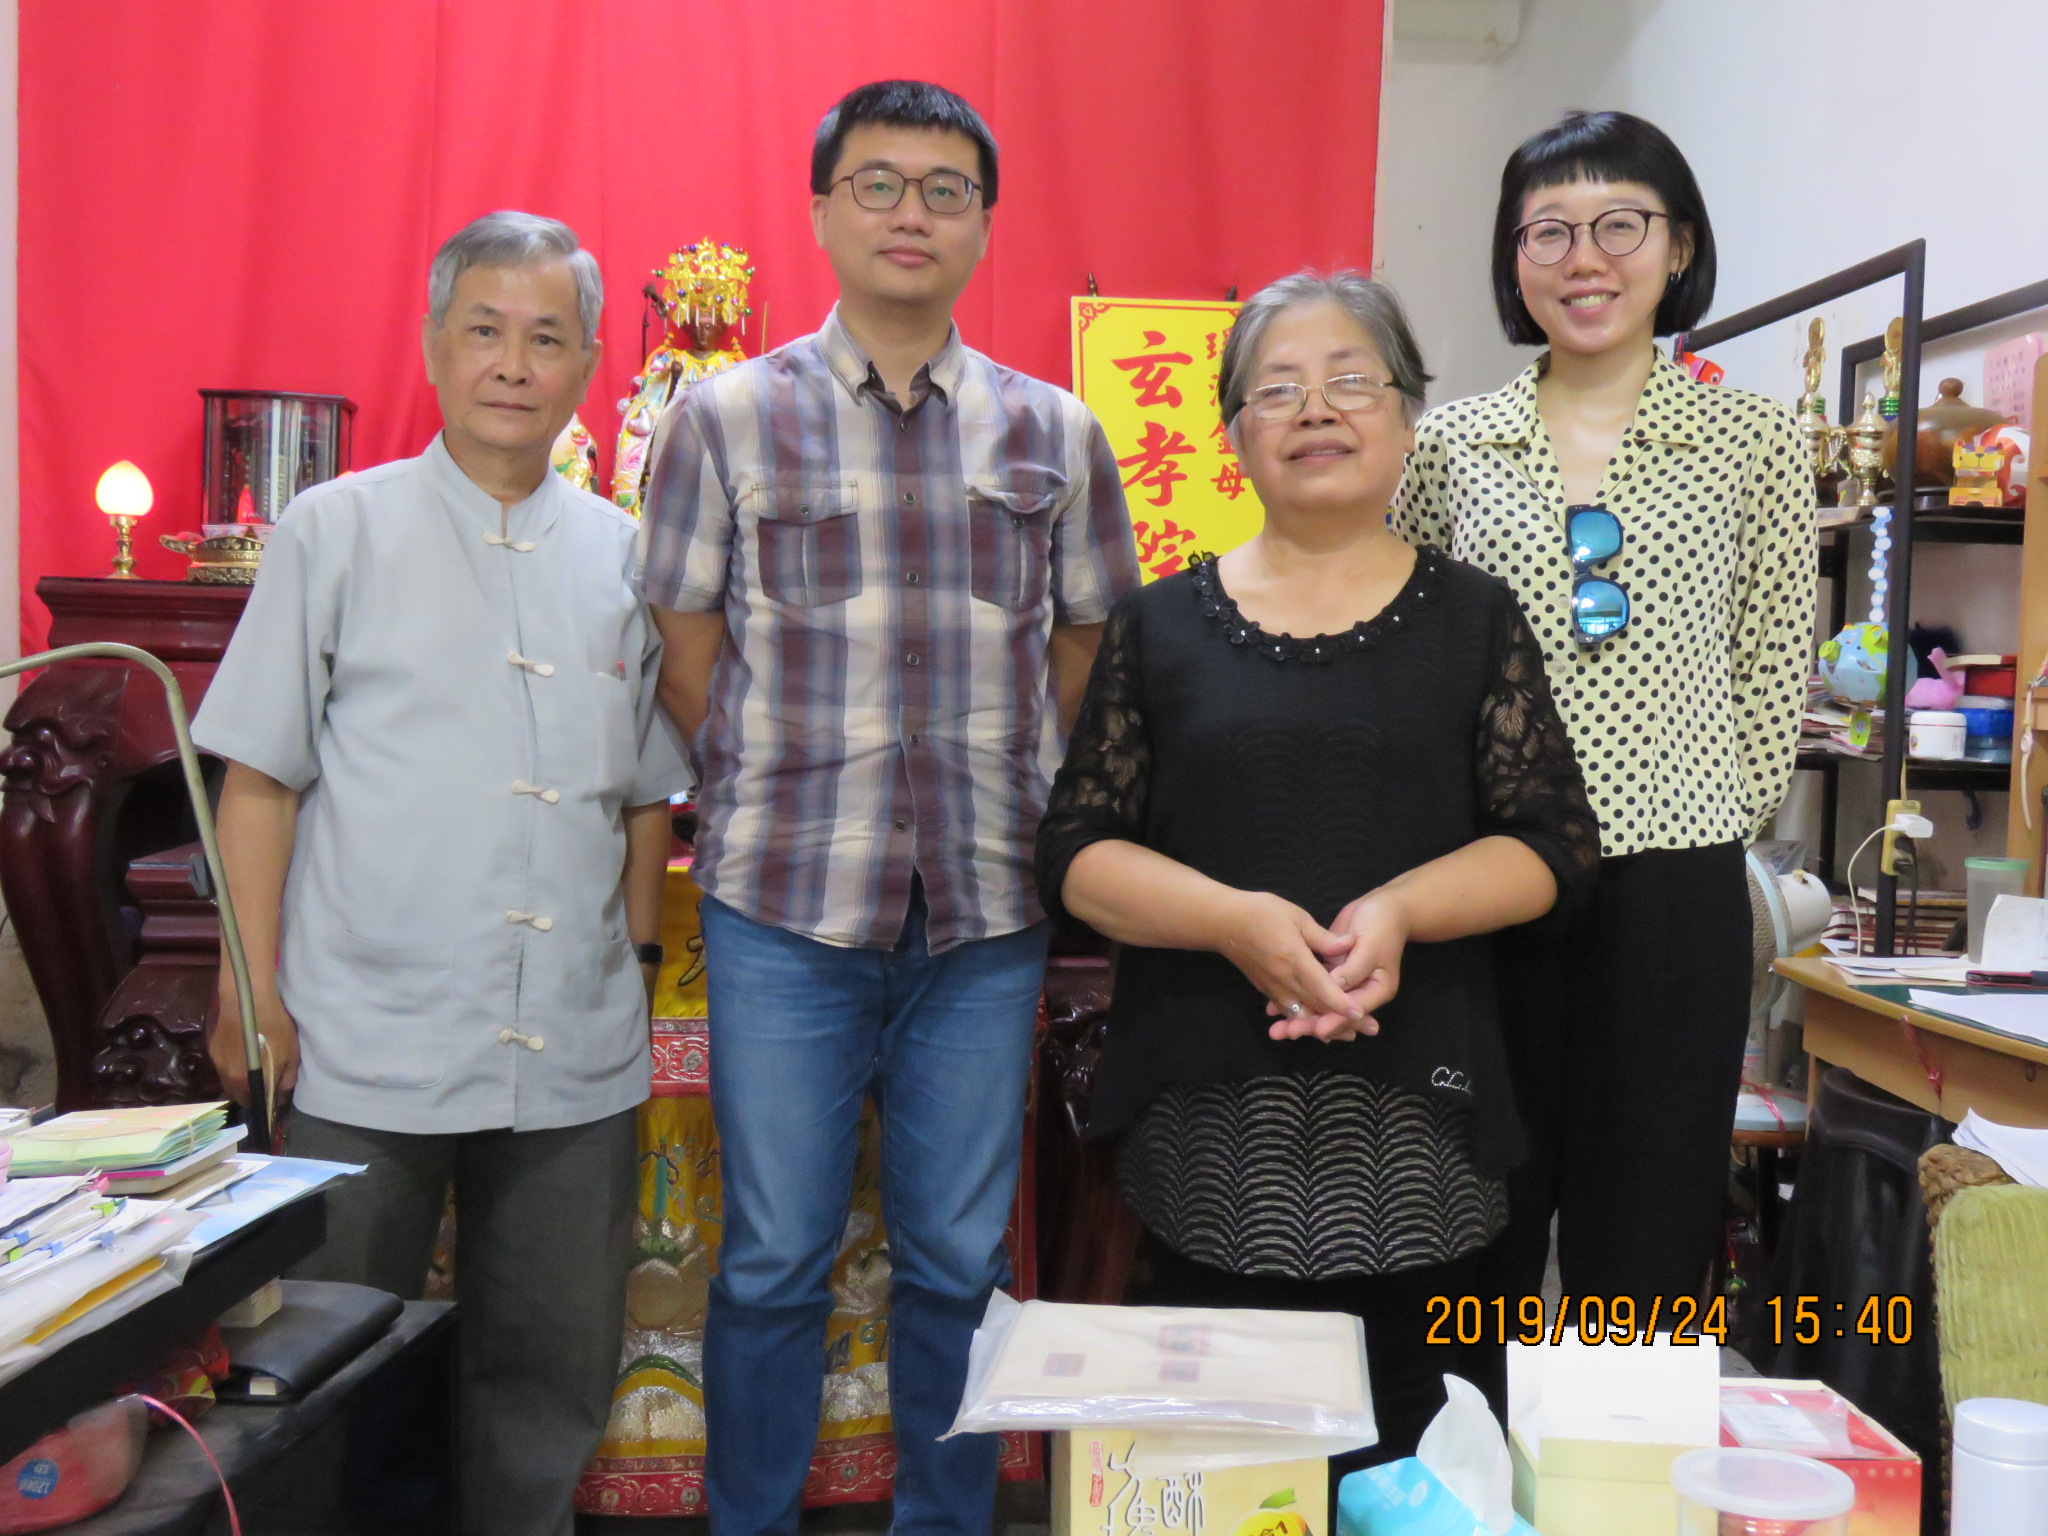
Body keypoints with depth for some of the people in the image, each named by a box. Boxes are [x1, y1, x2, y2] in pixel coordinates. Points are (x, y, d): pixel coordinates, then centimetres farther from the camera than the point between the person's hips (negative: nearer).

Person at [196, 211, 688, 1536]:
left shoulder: (622, 557, 9)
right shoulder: (337, 532, 1)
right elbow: (261, 780, 0)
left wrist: (638, 954, 9)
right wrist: (252, 994, -5)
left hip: (576, 1061, 3)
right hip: (364, 1050, -2)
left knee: (552, 1376, 13)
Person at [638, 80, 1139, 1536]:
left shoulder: (1056, 433, 7)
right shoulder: (728, 414, 2)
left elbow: (1088, 649, 12)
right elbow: (687, 653, 5)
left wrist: (1012, 801, 4)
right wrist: (788, 797, 1)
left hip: (988, 911, 2)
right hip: (784, 905, -1)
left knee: (960, 1261, 12)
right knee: (774, 1262, 8)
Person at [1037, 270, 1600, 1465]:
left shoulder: (1473, 616, 6)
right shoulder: (1164, 622, 6)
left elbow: (1555, 842, 2)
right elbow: (1076, 854, 2)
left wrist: (1397, 910, -17)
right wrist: (1238, 918, -16)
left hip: (1417, 1116, 0)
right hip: (1210, 1120, 0)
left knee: (1413, 1470, 6)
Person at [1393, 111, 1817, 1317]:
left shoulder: (1754, 441, 4)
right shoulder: (1450, 443, 6)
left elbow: (1774, 677, 6)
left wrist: (1713, 823, 1)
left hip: (1675, 895, -1)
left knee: (1641, 1258, 8)